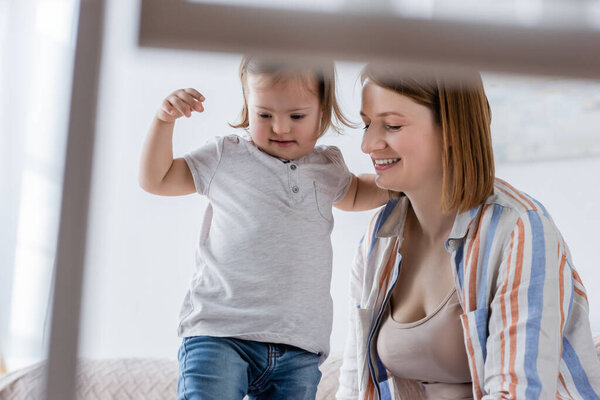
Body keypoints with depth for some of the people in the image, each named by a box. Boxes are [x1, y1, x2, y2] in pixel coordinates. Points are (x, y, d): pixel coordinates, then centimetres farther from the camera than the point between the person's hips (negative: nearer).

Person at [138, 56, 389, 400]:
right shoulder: (226, 158, 4)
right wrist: (165, 120, -4)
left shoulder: (328, 167, 14)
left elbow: (355, 195, 37)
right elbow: (156, 180, 10)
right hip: (220, 333, -3)